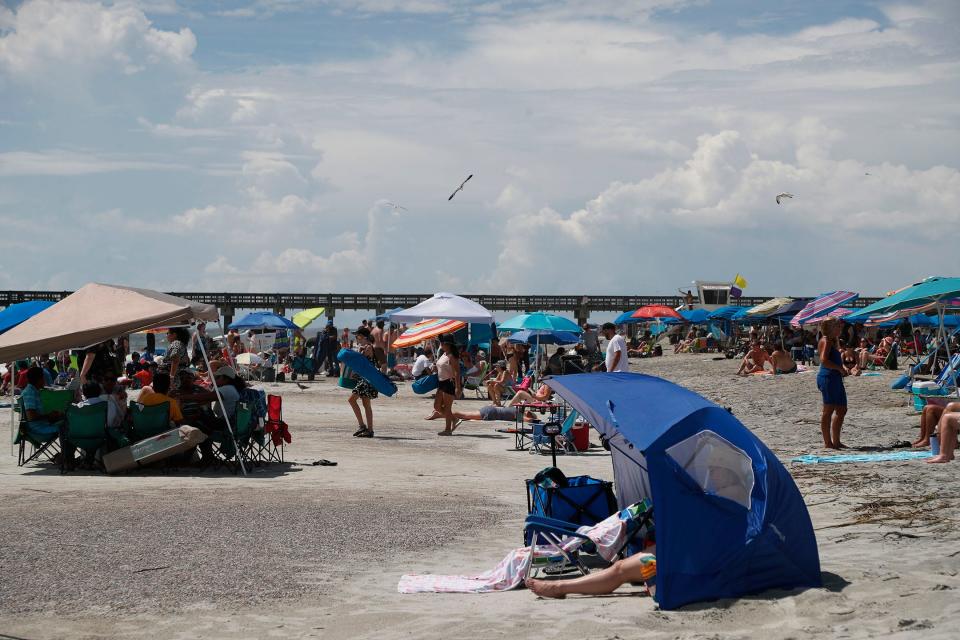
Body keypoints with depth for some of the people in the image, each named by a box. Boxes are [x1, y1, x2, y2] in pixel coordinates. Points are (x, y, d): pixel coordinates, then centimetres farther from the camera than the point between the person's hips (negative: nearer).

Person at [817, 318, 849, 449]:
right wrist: (840, 368, -16)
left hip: (835, 378, 11)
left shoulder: (832, 341, 20)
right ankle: (828, 442, -3)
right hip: (827, 378, -11)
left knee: (841, 410, 13)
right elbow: (824, 360, -22)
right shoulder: (826, 341, -10)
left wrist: (843, 368, 11)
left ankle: (836, 441, 19)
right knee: (829, 410, -6)